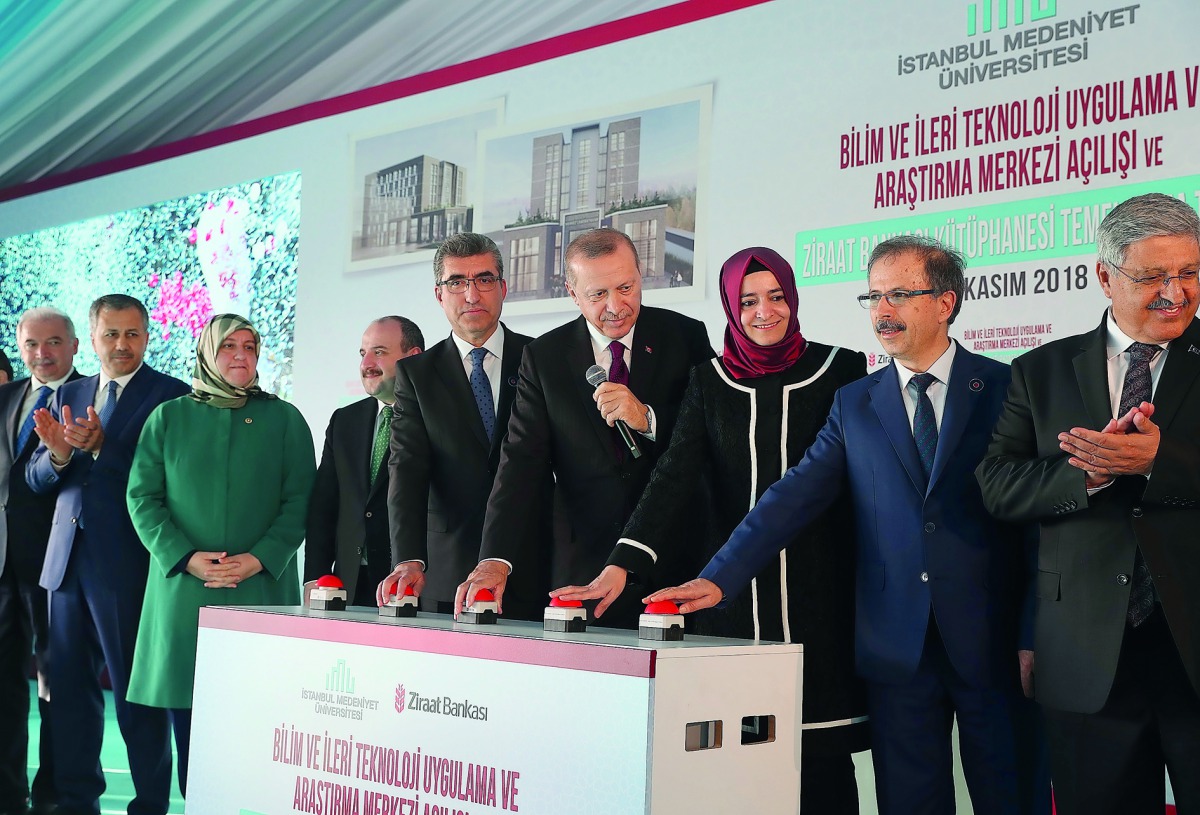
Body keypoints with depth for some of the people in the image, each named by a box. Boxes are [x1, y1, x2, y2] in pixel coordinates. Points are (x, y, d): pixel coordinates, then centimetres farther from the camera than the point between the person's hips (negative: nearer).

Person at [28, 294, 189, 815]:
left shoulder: (171, 396, -4)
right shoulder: (67, 396, 15)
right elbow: (36, 479, 12)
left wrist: (99, 446, -24)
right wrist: (57, 455, -10)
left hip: (127, 563, -6)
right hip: (68, 558, 6)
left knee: (136, 690, -1)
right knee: (68, 684, 12)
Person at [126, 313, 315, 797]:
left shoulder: (284, 420, 8)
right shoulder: (168, 418, 10)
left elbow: (300, 500, 3)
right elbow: (142, 496, 5)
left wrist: (260, 558, -12)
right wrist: (185, 557, -9)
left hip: (260, 588, -1)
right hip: (182, 587, 1)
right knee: (187, 710, 1)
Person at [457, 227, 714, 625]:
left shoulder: (686, 337, 2)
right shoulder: (543, 357, 3)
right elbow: (520, 464, -5)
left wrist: (648, 418, -19)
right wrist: (496, 559, -18)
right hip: (582, 566, 1)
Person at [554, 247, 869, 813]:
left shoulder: (841, 370, 4)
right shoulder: (709, 383, 8)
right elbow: (674, 476, -3)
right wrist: (624, 563, -17)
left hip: (820, 587, -1)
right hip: (734, 589, 2)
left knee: (820, 760, -3)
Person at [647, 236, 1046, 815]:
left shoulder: (1004, 387, 2)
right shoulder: (855, 404, 9)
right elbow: (794, 498, -1)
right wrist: (719, 578, -13)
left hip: (989, 637, -2)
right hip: (897, 644, 2)